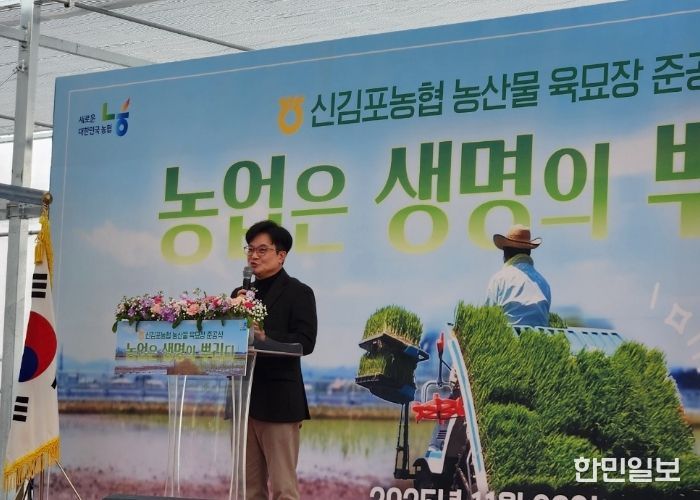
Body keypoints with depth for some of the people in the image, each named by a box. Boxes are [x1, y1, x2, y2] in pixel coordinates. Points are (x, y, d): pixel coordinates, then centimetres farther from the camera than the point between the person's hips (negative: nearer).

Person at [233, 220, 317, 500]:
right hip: (243, 398, 6)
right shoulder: (241, 294, 18)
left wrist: (265, 338, -26)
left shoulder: (298, 293, 0)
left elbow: (305, 341, -12)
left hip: (277, 401, -6)